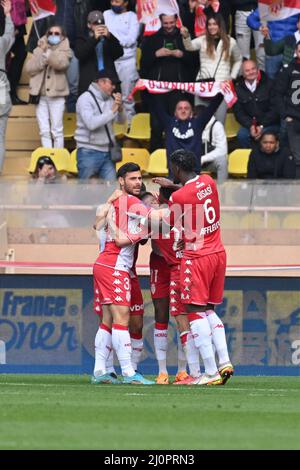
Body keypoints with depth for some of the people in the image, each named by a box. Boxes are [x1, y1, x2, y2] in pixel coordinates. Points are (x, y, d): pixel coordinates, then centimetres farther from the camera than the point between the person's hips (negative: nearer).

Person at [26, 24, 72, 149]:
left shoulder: (65, 51, 3)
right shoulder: (39, 50, 11)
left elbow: (60, 63, -18)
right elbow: (29, 68, -1)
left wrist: (47, 51, -14)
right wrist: (42, 53, -11)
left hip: (56, 94, -3)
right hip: (40, 94, 3)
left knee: (56, 130, -3)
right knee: (44, 131, 2)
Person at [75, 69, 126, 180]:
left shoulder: (110, 99, 8)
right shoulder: (85, 99, -9)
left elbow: (121, 120, 10)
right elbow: (91, 123, -23)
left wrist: (120, 108, -11)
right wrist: (112, 111, -18)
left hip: (107, 152, 5)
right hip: (89, 153, -5)